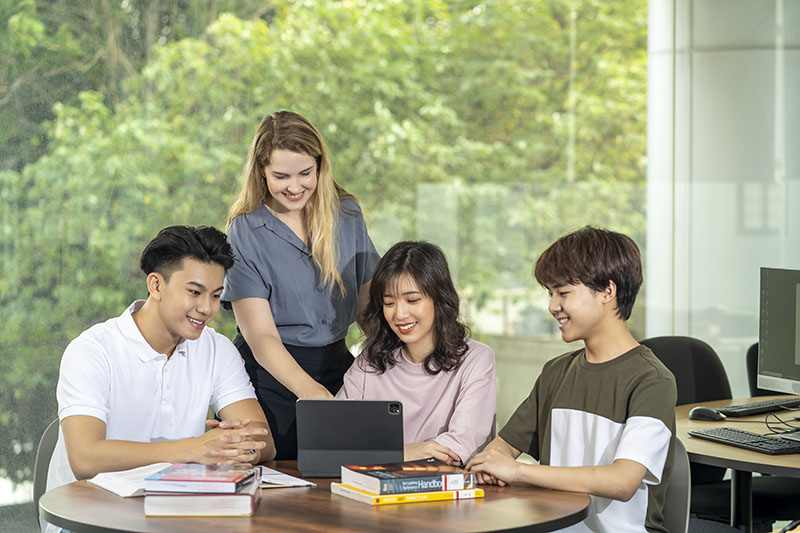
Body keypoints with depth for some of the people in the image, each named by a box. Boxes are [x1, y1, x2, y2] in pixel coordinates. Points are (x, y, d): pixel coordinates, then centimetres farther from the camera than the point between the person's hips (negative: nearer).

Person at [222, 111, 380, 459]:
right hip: (271, 376, -3)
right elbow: (261, 335, -15)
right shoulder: (245, 233, -7)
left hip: (336, 366, 3)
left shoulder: (346, 213, 4)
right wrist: (307, 389, -32)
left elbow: (369, 298, 12)